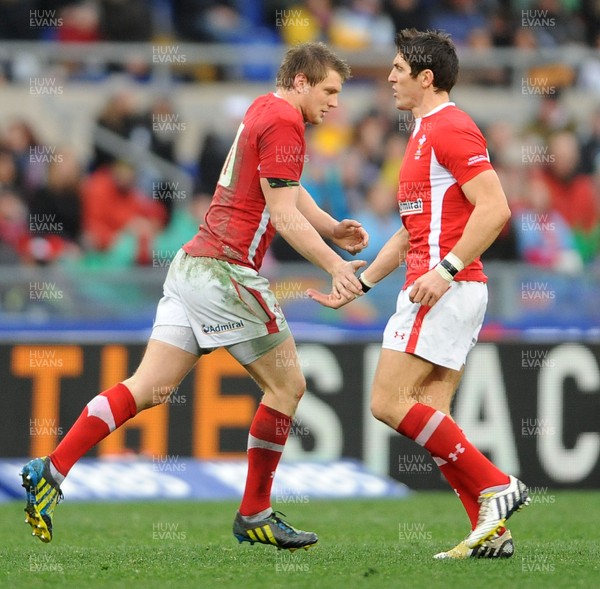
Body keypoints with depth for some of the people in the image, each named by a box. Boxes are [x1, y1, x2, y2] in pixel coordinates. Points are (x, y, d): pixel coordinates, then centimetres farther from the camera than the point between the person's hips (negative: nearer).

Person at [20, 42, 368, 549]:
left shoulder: (264, 110, 19)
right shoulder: (282, 122, -11)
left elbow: (288, 192, 28)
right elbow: (283, 215, -16)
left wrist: (333, 229, 13)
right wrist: (335, 265, -16)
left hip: (195, 262, 9)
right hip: (226, 271, -9)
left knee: (152, 387, 5)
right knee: (287, 385, 2)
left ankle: (51, 471, -3)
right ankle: (254, 515, 8)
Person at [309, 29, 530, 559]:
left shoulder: (451, 128, -11)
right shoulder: (424, 133, 21)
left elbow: (495, 209, -20)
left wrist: (446, 269, -26)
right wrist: (359, 284, 26)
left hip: (446, 290, -10)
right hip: (433, 291, 10)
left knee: (390, 403, -13)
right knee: (430, 417, 4)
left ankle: (495, 486, -11)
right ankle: (492, 530, 2)